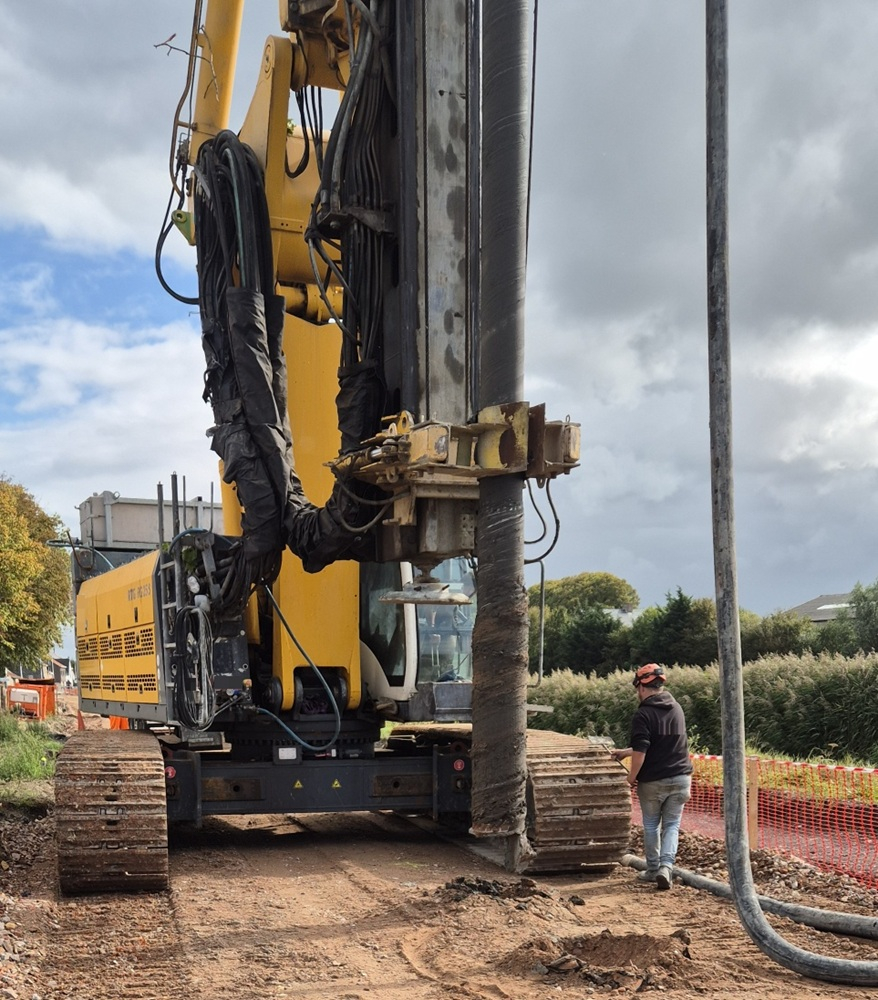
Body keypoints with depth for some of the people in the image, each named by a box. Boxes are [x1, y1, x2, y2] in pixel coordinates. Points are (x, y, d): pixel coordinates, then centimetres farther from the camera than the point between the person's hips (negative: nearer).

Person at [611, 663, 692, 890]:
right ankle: (666, 866, -7)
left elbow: (641, 751, -21)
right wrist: (625, 752, 27)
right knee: (671, 825, 10)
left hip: (652, 781, -4)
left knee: (651, 825, 13)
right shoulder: (676, 709, 9)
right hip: (680, 778, 4)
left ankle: (653, 869, 21)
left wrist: (632, 776, -5)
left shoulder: (643, 714, -14)